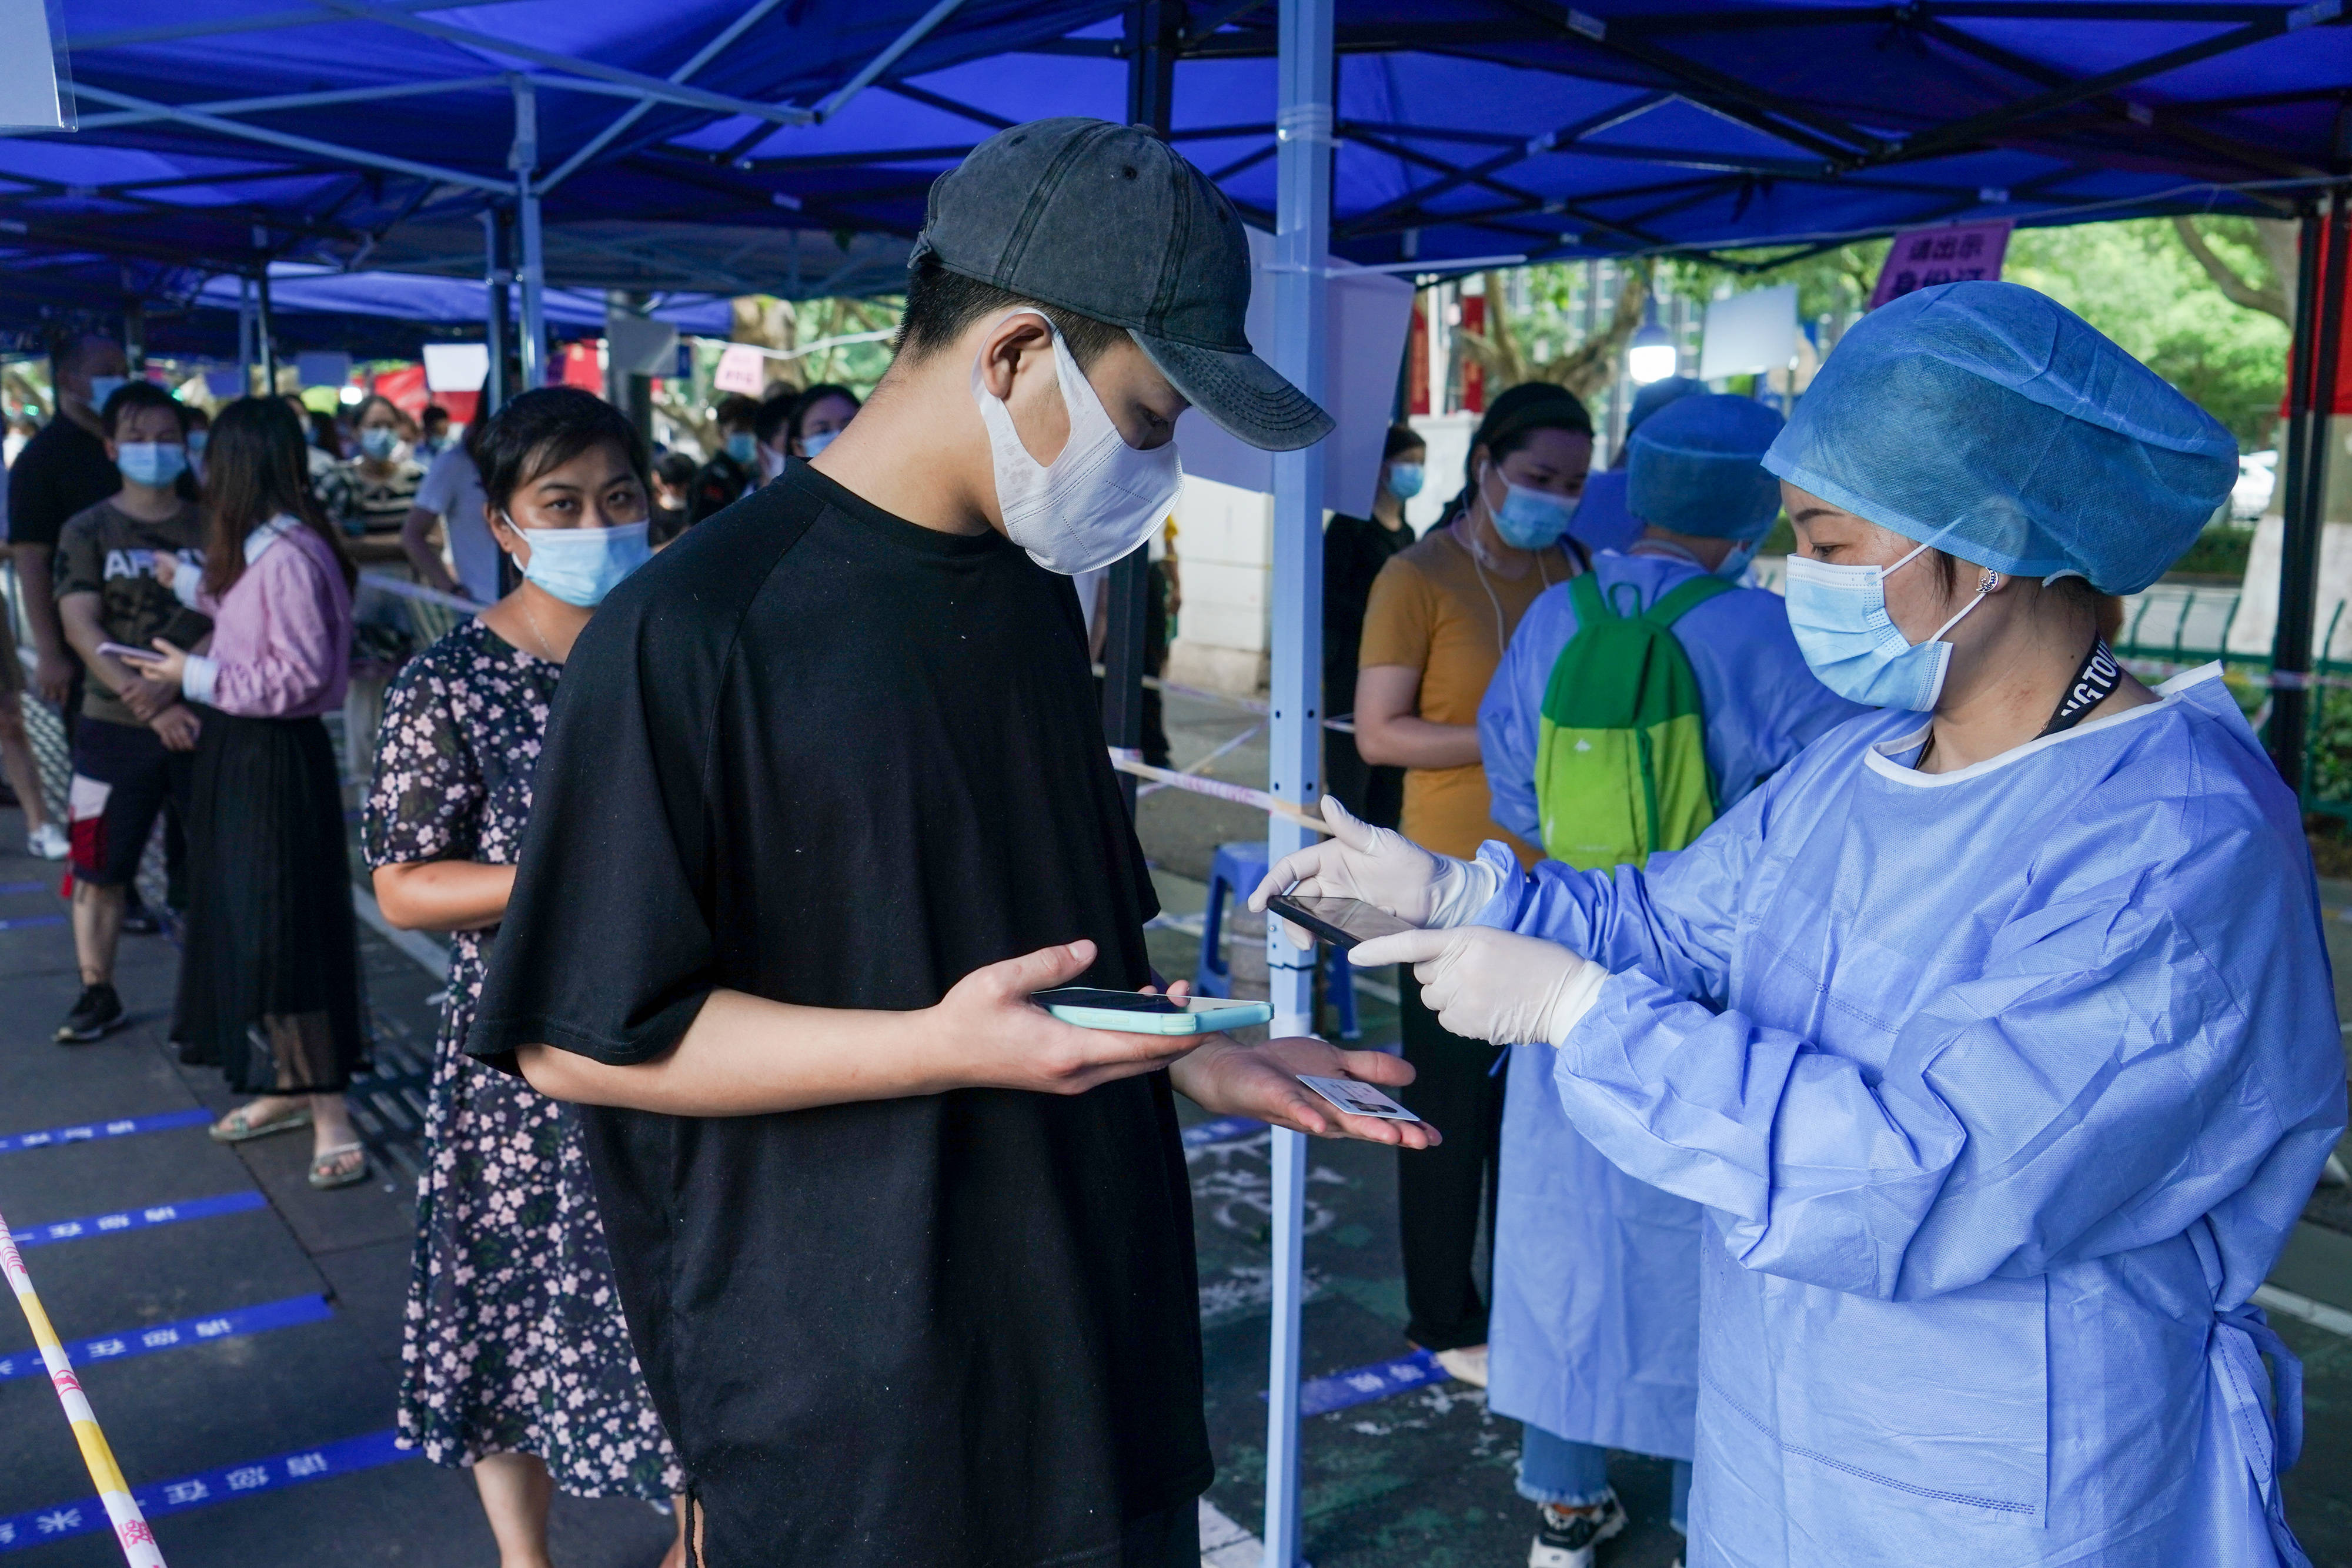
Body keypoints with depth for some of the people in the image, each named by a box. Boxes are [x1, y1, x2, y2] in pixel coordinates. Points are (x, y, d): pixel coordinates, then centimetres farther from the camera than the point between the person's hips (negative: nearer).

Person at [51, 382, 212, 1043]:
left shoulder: (211, 528, 5)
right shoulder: (88, 531, 4)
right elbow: (82, 627, -5)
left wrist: (173, 683, -18)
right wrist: (146, 702, -16)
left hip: (202, 721, 0)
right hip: (115, 729, 0)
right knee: (97, 868, 4)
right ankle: (98, 994, 17)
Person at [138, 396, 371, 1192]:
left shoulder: (288, 556, -23)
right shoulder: (260, 550, 6)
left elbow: (300, 676, -25)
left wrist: (196, 675, -17)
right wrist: (188, 582, 33)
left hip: (276, 762, -10)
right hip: (241, 758, 10)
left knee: (284, 933, -4)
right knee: (246, 925, 17)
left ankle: (330, 1114, 6)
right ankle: (287, 1086, 30)